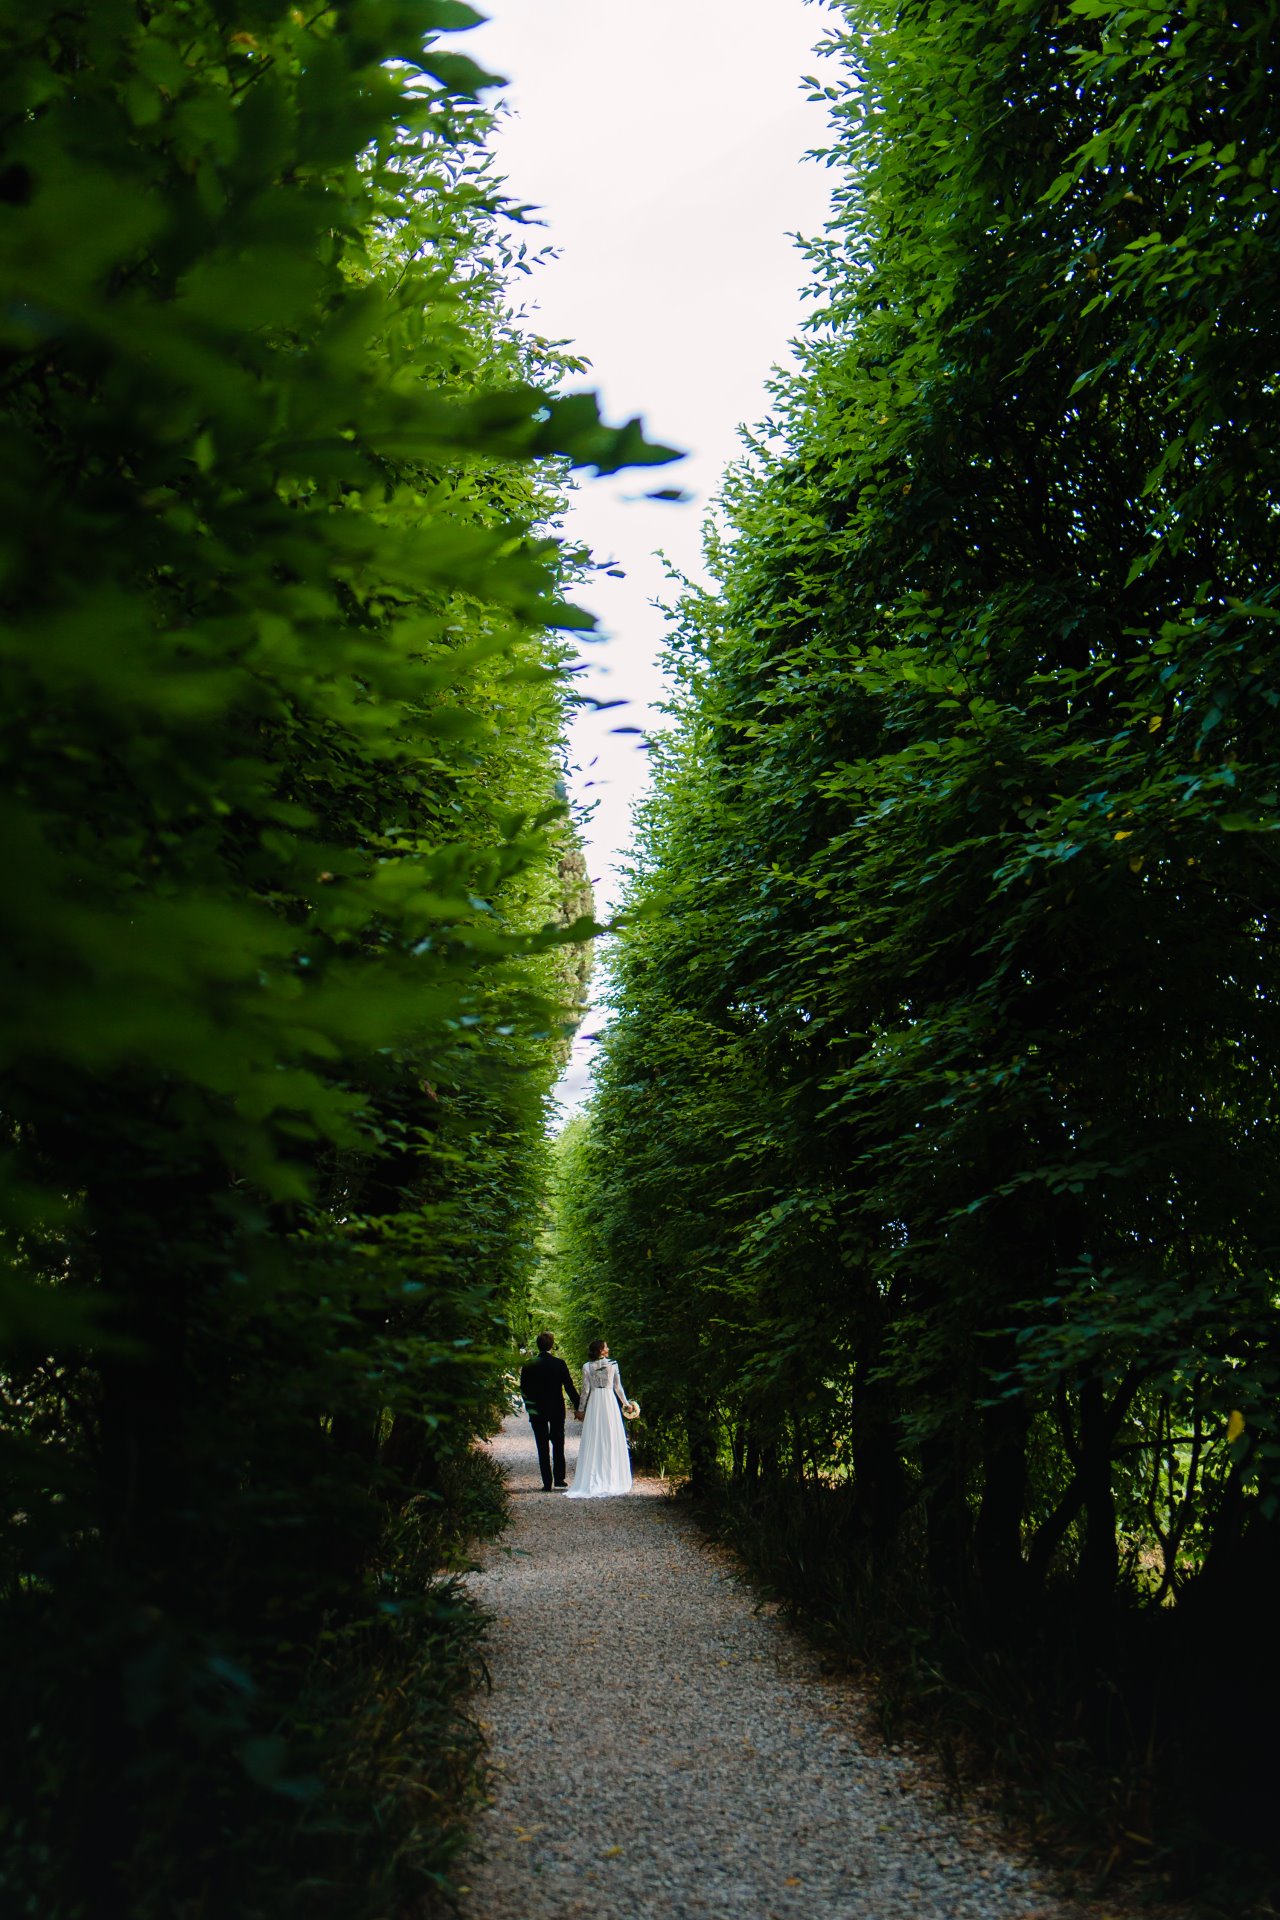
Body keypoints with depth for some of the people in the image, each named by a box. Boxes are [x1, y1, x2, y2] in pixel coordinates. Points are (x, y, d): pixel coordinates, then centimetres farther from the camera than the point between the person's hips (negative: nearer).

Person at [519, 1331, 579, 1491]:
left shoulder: (528, 1365, -8)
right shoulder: (559, 1363, -8)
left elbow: (523, 1388, -2)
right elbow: (569, 1387, -6)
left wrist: (529, 1406, 14)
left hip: (537, 1410, -1)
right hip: (557, 1410, 1)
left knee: (543, 1448, 5)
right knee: (558, 1445, 16)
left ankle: (547, 1483, 3)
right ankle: (559, 1478, 15)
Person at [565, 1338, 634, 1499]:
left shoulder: (587, 1367, -2)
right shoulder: (613, 1364, -3)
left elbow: (585, 1390, -1)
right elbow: (618, 1387, 4)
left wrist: (581, 1409, 8)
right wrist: (626, 1403, 17)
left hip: (594, 1403, 1)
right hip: (610, 1402, -1)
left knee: (593, 1441, 4)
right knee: (611, 1440, 5)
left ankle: (593, 1481, 3)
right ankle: (612, 1479, 7)